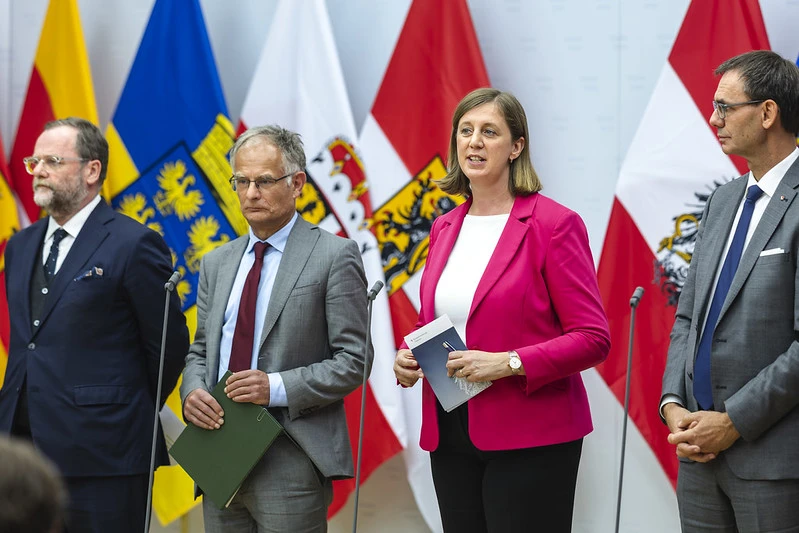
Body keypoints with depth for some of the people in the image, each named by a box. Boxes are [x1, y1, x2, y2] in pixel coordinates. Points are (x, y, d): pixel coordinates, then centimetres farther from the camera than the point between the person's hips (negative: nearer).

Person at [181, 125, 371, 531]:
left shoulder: (334, 256, -3)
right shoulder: (217, 263, 16)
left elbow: (353, 360, -6)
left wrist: (277, 388, -17)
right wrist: (192, 391, -2)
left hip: (290, 463, -5)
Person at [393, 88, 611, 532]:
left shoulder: (554, 224, -7)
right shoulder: (446, 228, 13)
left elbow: (593, 338, -11)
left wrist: (509, 363, -21)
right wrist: (409, 358, 2)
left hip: (528, 439, -6)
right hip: (451, 435, 6)